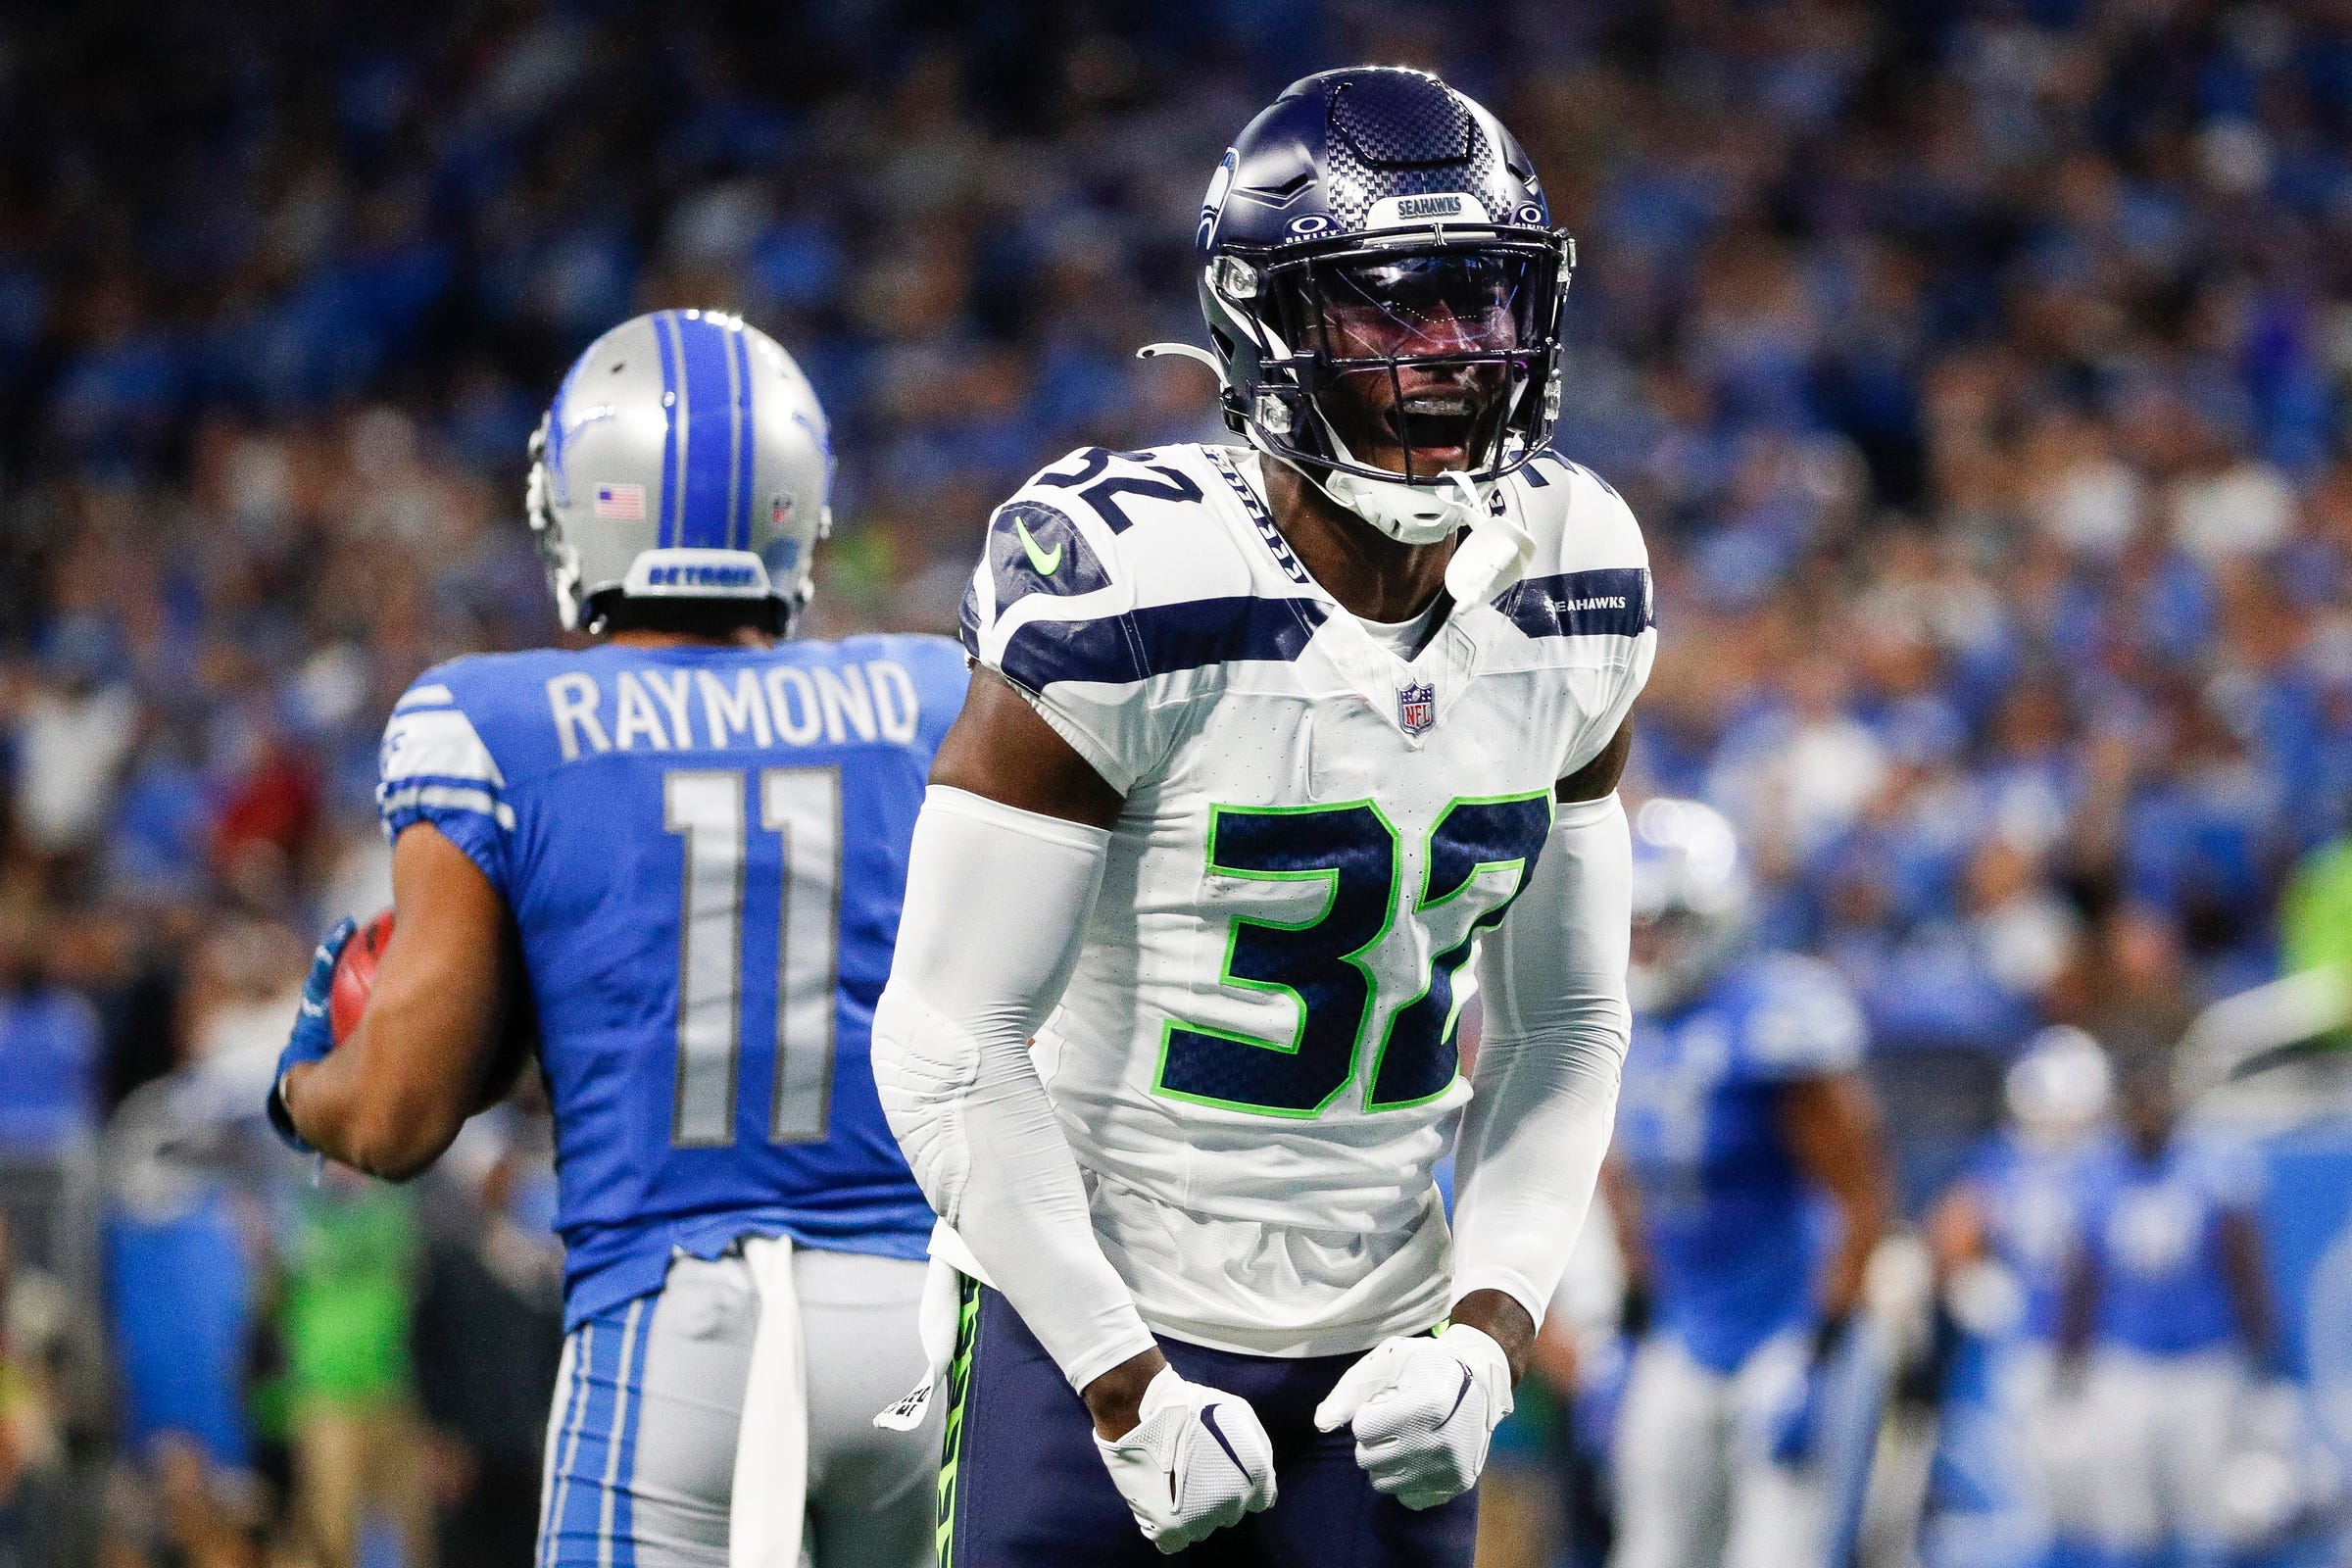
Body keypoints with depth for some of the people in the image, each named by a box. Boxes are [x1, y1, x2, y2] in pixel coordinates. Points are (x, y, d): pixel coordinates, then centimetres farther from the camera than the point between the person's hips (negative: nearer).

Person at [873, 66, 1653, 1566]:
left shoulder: (1565, 611, 1)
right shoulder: (1131, 610, -17)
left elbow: (1567, 1023, 10)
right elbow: (948, 1047, -16)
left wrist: (1490, 1329, -4)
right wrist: (1127, 1387, -15)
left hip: (1380, 1357, 5)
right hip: (1096, 1327, -5)